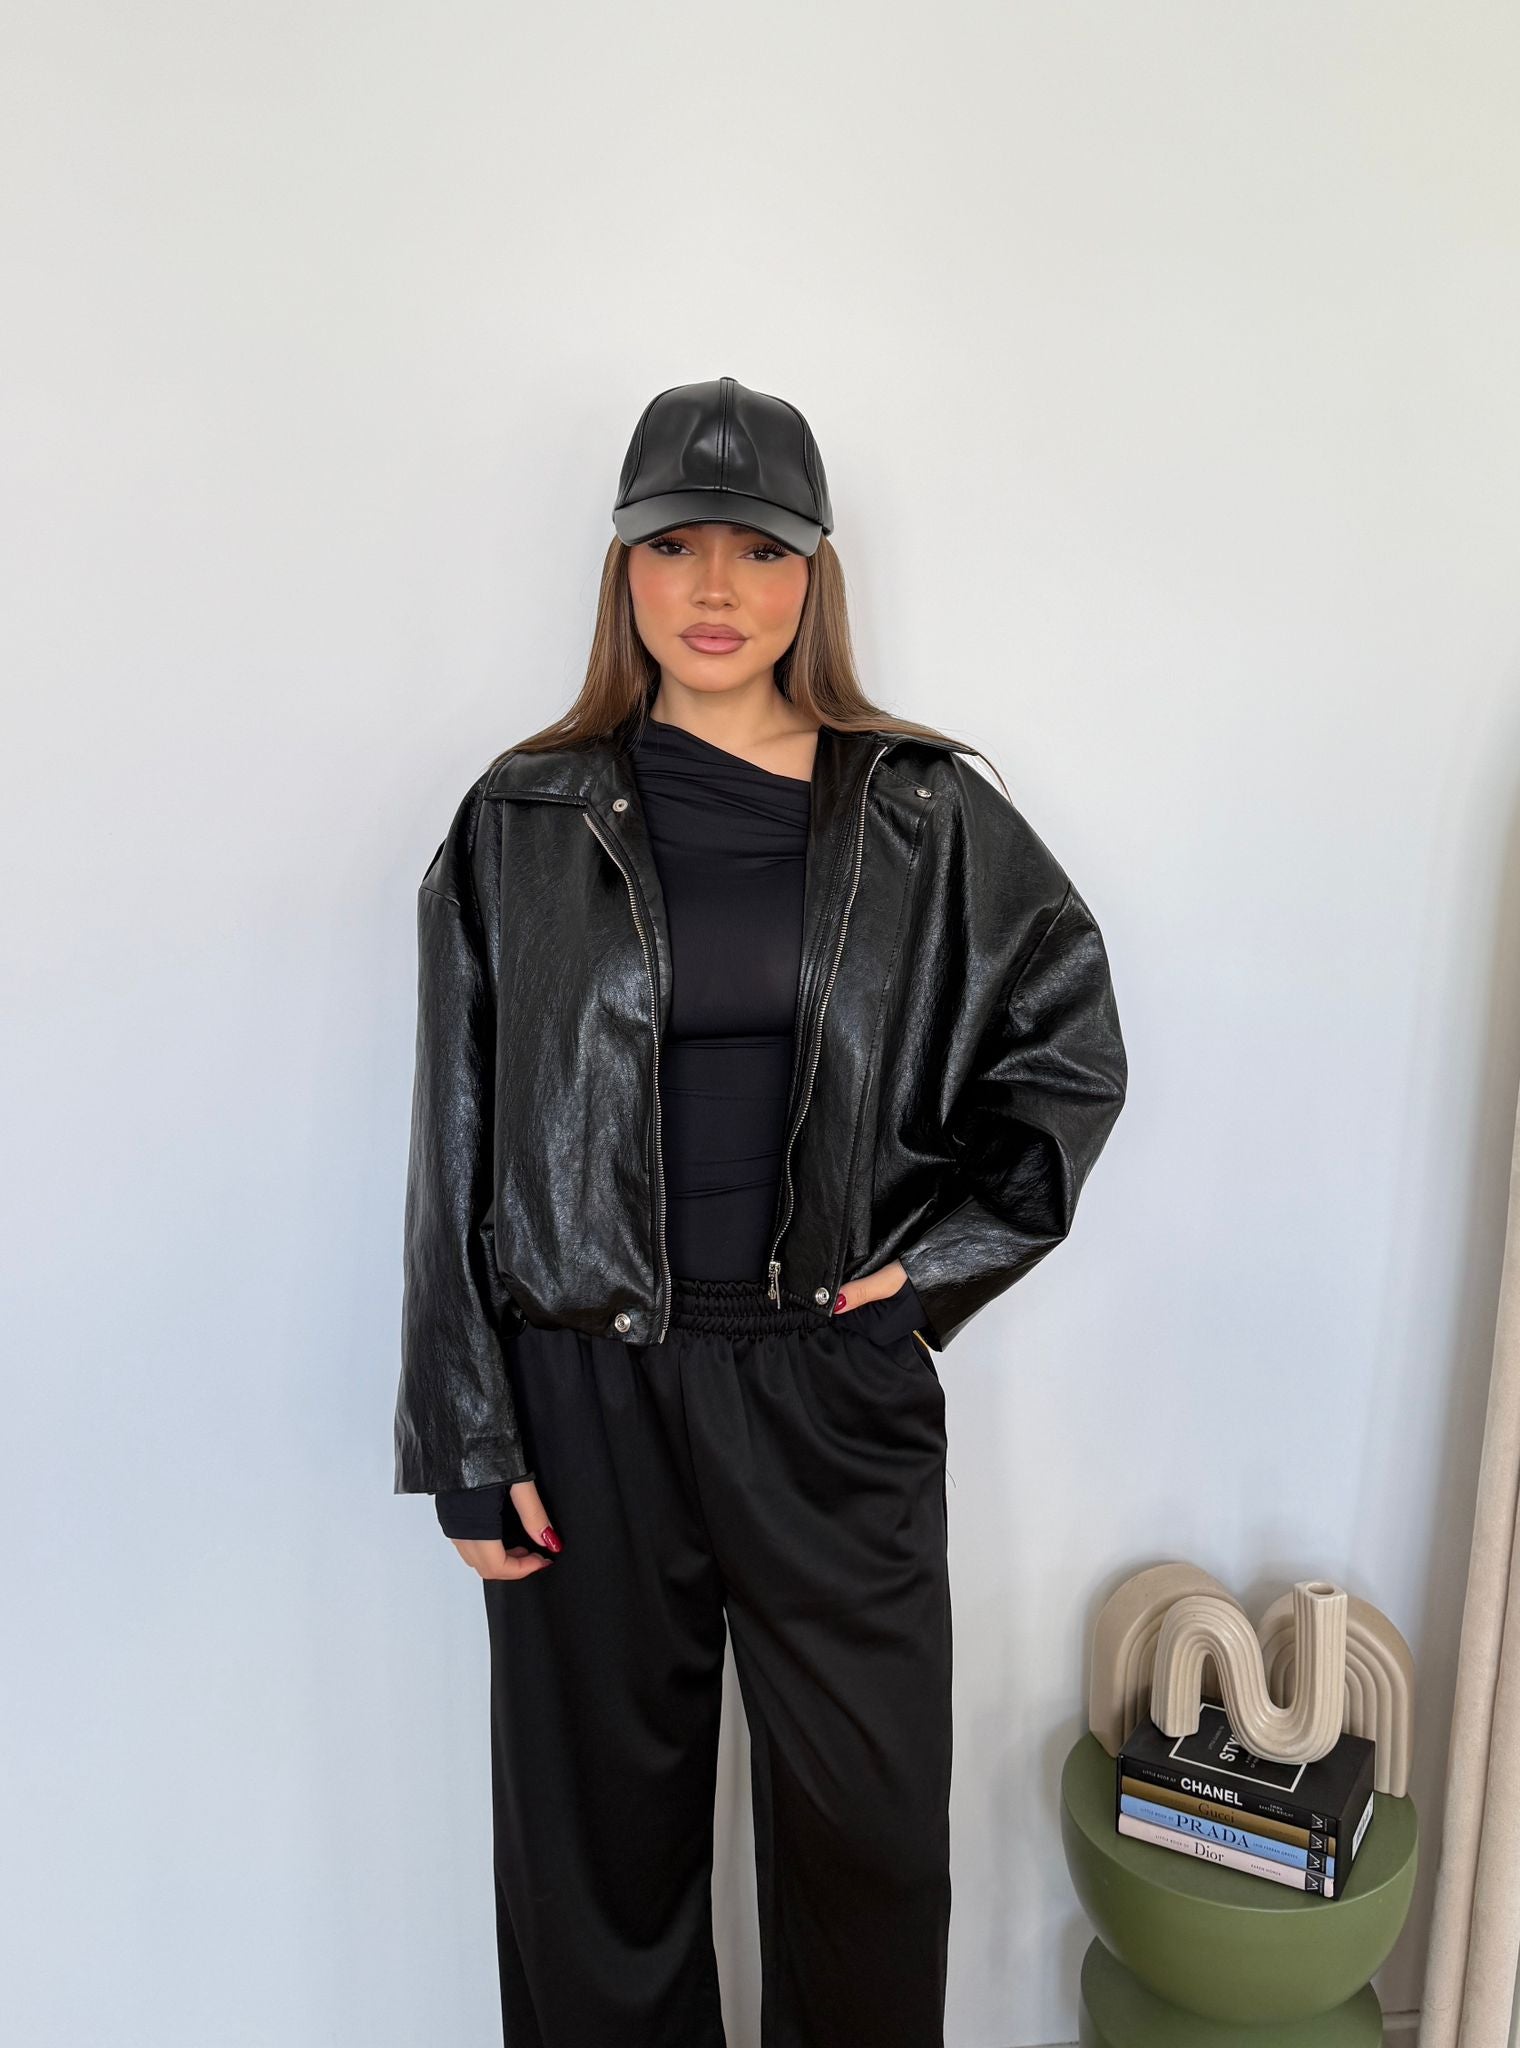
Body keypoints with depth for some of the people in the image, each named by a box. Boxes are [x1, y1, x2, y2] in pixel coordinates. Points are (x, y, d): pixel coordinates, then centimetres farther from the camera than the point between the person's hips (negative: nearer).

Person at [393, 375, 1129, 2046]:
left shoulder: (924, 817, 1)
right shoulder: (522, 826, -1)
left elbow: (1070, 1044, 11)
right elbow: (458, 1150, 0)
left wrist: (950, 1251, 0)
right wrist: (470, 1443, -2)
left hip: (835, 1382, 1)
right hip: (586, 1390, 0)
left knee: (872, 1831, 15)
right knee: (603, 1828, 15)